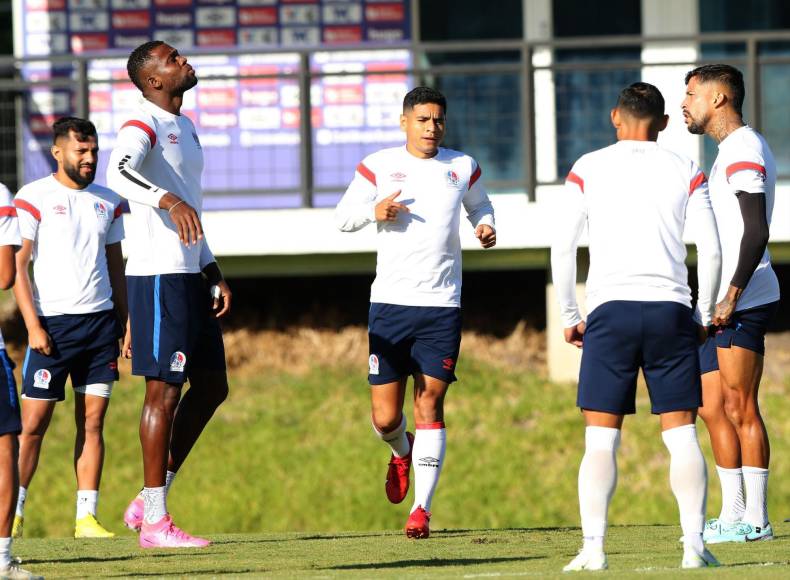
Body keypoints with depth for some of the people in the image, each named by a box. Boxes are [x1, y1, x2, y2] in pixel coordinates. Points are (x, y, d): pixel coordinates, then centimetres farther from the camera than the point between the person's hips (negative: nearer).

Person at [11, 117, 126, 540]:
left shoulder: (107, 202, 14)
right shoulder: (33, 199, -2)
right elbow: (18, 266, -5)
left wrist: (124, 324, 13)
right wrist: (33, 326, -12)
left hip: (100, 322, 4)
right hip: (53, 322, -4)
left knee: (92, 422, 1)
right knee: (34, 422, -5)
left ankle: (86, 516, 2)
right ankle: (14, 512, 4)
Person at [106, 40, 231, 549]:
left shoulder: (185, 128, 19)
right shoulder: (144, 126, -11)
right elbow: (120, 172, -33)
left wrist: (214, 274, 21)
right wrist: (169, 200, -48)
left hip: (190, 276, 10)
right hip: (158, 277, -10)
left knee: (212, 387, 11)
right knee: (165, 391, -7)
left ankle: (149, 502, 16)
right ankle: (155, 522, -3)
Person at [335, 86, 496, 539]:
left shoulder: (463, 167, 8)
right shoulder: (378, 166, 4)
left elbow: (480, 206, 26)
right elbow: (343, 217, 10)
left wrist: (486, 228, 4)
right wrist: (374, 211, -11)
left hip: (442, 306, 0)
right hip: (390, 302, 0)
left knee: (430, 403, -8)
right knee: (385, 417, -1)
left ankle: (421, 509, -6)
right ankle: (403, 452, 35)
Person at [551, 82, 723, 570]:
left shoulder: (586, 170, 7)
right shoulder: (686, 172, 9)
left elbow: (562, 250, 2)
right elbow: (712, 251, 2)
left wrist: (570, 318, 10)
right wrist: (704, 316, 13)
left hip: (610, 310, -1)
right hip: (671, 309, 1)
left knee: (601, 438, 0)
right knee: (681, 433, 3)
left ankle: (593, 547, -10)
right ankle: (695, 545, -5)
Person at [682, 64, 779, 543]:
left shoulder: (745, 150, -12)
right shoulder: (731, 150, 20)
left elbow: (756, 232, -21)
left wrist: (732, 295, -24)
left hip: (744, 301, -10)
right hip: (722, 303, 10)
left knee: (740, 407, -9)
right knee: (713, 407, 11)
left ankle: (755, 519, -7)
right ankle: (732, 516, 14)